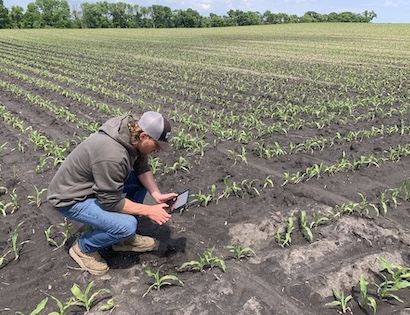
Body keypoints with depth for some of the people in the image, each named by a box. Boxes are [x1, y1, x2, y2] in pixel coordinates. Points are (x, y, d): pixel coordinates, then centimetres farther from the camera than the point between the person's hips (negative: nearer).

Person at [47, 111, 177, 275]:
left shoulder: (132, 131, -10)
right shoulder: (112, 156, -36)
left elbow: (142, 168, -1)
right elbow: (111, 201, -27)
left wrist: (157, 195, -13)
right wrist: (148, 210, -21)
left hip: (92, 183, 9)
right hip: (71, 198, -9)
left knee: (142, 179, 3)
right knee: (127, 225, -24)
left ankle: (125, 238, 13)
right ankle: (83, 247, 4)